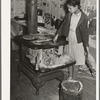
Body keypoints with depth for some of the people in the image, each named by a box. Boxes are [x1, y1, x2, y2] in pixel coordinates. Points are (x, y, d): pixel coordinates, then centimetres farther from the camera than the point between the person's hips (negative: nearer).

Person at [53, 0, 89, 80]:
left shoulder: (84, 18, -19)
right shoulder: (69, 15, -4)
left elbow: (85, 33, -16)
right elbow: (63, 25, 8)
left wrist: (86, 47, -14)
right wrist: (57, 35, 4)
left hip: (78, 43, -5)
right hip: (69, 41, 5)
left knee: (76, 62, 8)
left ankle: (74, 79, 24)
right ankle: (70, 76, 34)